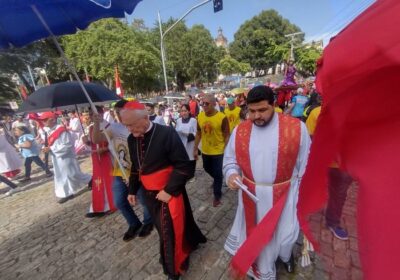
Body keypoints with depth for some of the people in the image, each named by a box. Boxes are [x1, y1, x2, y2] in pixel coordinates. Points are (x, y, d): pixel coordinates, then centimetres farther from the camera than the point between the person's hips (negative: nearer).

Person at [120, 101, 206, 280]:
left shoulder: (166, 133, -21)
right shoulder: (132, 139, -1)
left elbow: (184, 166, -19)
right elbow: (135, 167, 12)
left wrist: (169, 190, -19)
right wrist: (133, 190, 15)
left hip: (169, 193, -6)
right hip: (150, 193, 6)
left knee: (170, 231, 8)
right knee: (163, 228, 22)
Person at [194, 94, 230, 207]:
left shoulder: (222, 117, -19)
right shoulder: (200, 116, -5)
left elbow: (226, 136, -13)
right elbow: (198, 133, 4)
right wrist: (195, 149, 6)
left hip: (218, 151, -5)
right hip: (205, 150, 6)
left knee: (218, 174, 7)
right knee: (207, 168, 25)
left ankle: (217, 196, 29)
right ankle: (217, 179, 57)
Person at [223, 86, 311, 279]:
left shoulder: (296, 128, -13)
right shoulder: (239, 131, -8)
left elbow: (304, 166, -4)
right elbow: (230, 159, 1)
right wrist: (231, 174, -19)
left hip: (284, 194, -1)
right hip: (251, 195, 2)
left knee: (285, 232, 20)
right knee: (257, 234, 20)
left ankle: (285, 255, 61)